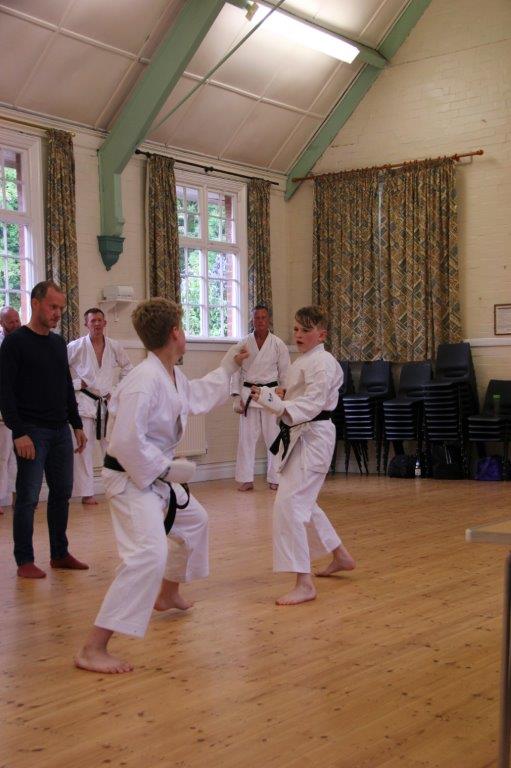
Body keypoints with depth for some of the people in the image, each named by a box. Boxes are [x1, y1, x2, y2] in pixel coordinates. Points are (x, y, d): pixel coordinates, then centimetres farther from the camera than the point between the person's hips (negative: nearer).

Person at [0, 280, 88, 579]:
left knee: (62, 493, 10)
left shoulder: (59, 343, 12)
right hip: (32, 432, -7)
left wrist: (77, 425, 15)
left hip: (60, 431, 7)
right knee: (28, 498, -2)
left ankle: (60, 554, 22)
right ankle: (25, 561, 8)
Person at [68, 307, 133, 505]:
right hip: (85, 401, -3)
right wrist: (75, 384, -8)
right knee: (84, 448, -2)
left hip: (108, 402, 4)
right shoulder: (76, 347, -7)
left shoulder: (115, 347, 3)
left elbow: (127, 368, 17)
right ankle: (86, 493, 5)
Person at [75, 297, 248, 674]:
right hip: (132, 478, -11)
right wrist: (166, 469, -23)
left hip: (156, 475, 11)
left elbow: (198, 395, 28)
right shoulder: (145, 381, -27)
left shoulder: (174, 376, 5)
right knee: (148, 555, -26)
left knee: (194, 521, 30)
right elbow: (126, 441, -32)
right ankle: (93, 649, -23)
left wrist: (227, 367, 30)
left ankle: (168, 594, 52)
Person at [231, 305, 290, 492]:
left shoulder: (278, 344, 0)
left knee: (273, 438, 1)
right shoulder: (244, 344, 4)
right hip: (248, 394, 1)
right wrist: (236, 397, -1)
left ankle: (275, 479, 12)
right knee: (246, 437, 2)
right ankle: (246, 479, 10)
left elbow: (285, 373, 4)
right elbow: (237, 371, 6)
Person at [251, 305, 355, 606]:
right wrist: (282, 395, 8)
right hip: (300, 436, 11)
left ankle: (305, 584, -13)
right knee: (303, 502, 21)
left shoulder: (322, 363, -16)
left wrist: (274, 402, -38)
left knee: (289, 504, -17)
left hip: (314, 437, -11)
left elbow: (313, 404, -26)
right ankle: (341, 556, 38)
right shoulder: (303, 361, 16)